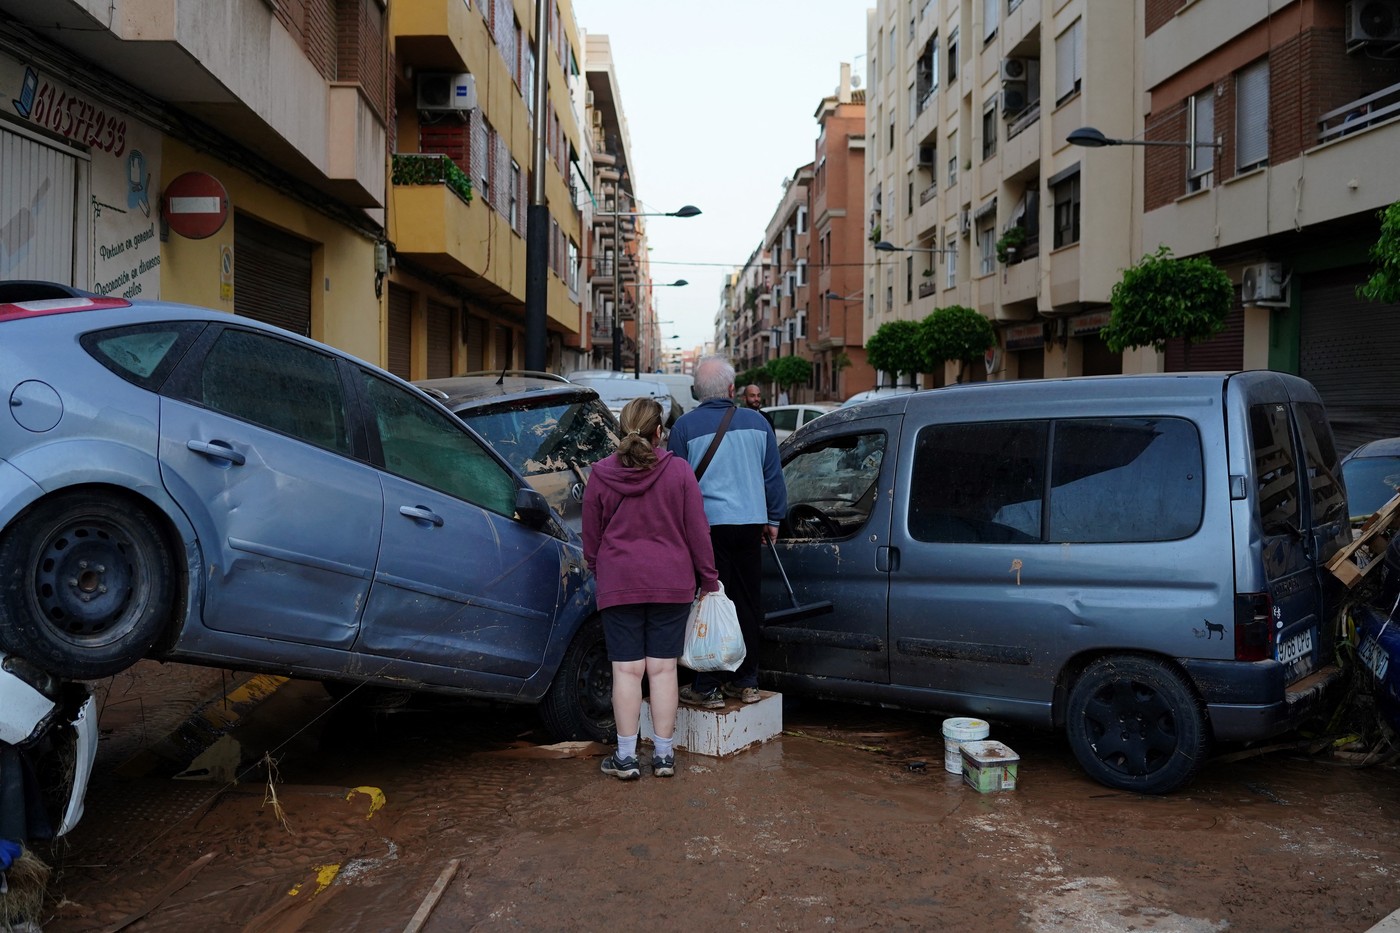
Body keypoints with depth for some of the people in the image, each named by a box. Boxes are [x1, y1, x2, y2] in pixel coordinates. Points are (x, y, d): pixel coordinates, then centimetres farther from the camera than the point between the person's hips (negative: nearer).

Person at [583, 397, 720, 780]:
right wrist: (709, 579, 8)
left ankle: (626, 756, 8)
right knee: (662, 669, 6)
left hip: (619, 584, 0)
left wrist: (600, 573, 23)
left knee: (627, 669, 4)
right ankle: (663, 754, 12)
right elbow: (697, 531, -2)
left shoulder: (602, 475, -2)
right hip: (671, 584, 0)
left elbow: (590, 537, 6)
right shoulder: (679, 471, -5)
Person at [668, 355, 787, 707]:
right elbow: (773, 476, 12)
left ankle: (708, 688, 4)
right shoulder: (756, 421, 7)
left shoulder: (685, 426, -3)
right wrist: (773, 519, 21)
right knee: (748, 604, 12)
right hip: (750, 523, 4)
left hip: (708, 524, -3)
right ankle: (746, 683, 20)